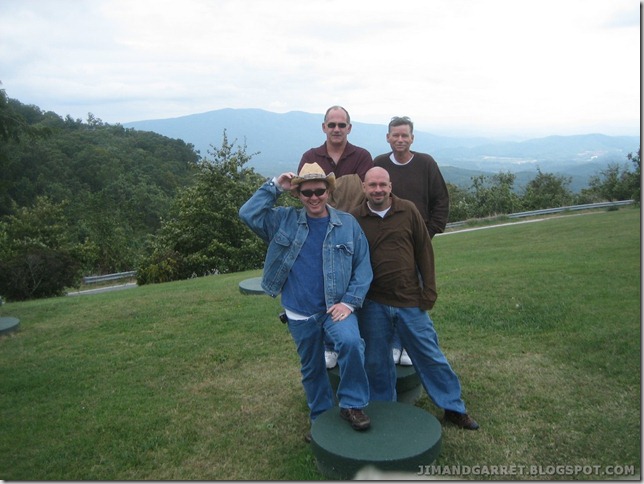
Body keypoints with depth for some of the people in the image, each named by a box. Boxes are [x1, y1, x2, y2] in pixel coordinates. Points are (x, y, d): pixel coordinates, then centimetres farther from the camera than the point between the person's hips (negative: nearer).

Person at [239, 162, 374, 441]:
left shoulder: (348, 224, -2)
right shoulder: (285, 220, 3)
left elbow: (363, 266, -3)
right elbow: (248, 214, -7)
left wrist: (350, 302, -13)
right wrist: (274, 187, -8)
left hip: (336, 307, -2)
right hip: (299, 314, 2)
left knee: (350, 342, -30)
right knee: (312, 369, 15)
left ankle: (352, 405, -6)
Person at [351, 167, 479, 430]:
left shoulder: (408, 211, -2)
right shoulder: (354, 218, -2)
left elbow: (424, 251, 2)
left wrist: (428, 290, -1)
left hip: (410, 300, 0)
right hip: (373, 304, 1)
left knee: (430, 356, 10)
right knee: (376, 362, 12)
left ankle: (454, 408, 28)